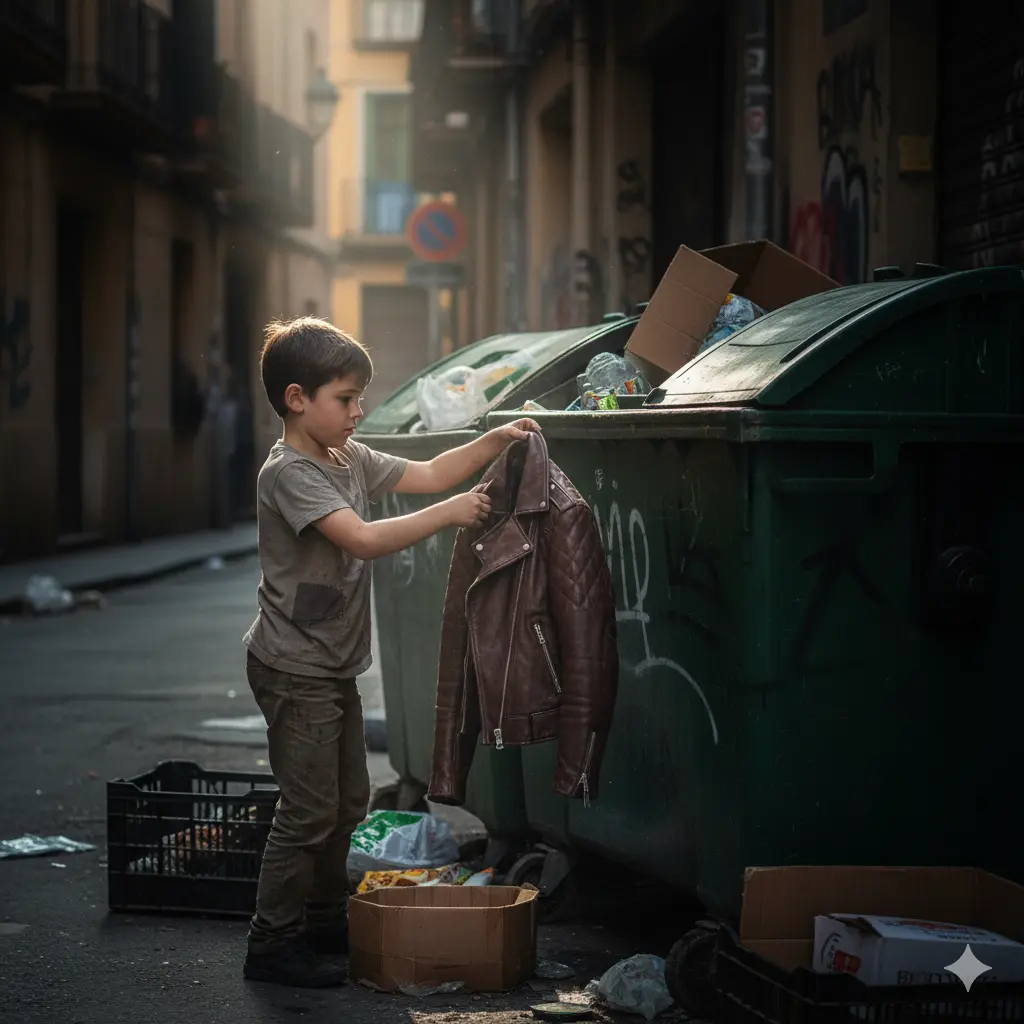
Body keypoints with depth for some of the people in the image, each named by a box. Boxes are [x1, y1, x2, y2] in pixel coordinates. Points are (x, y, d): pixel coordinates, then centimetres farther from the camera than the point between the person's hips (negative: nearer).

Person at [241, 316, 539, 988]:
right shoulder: (289, 473, -20)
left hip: (334, 666, 10)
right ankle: (274, 946, 1)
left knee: (348, 800, 17)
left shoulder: (350, 458, 9)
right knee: (309, 811, -7)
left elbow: (427, 474, 14)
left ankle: (327, 921, 29)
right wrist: (450, 515, -27)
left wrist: (495, 441, 2)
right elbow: (364, 539, -30)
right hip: (295, 670, -10)